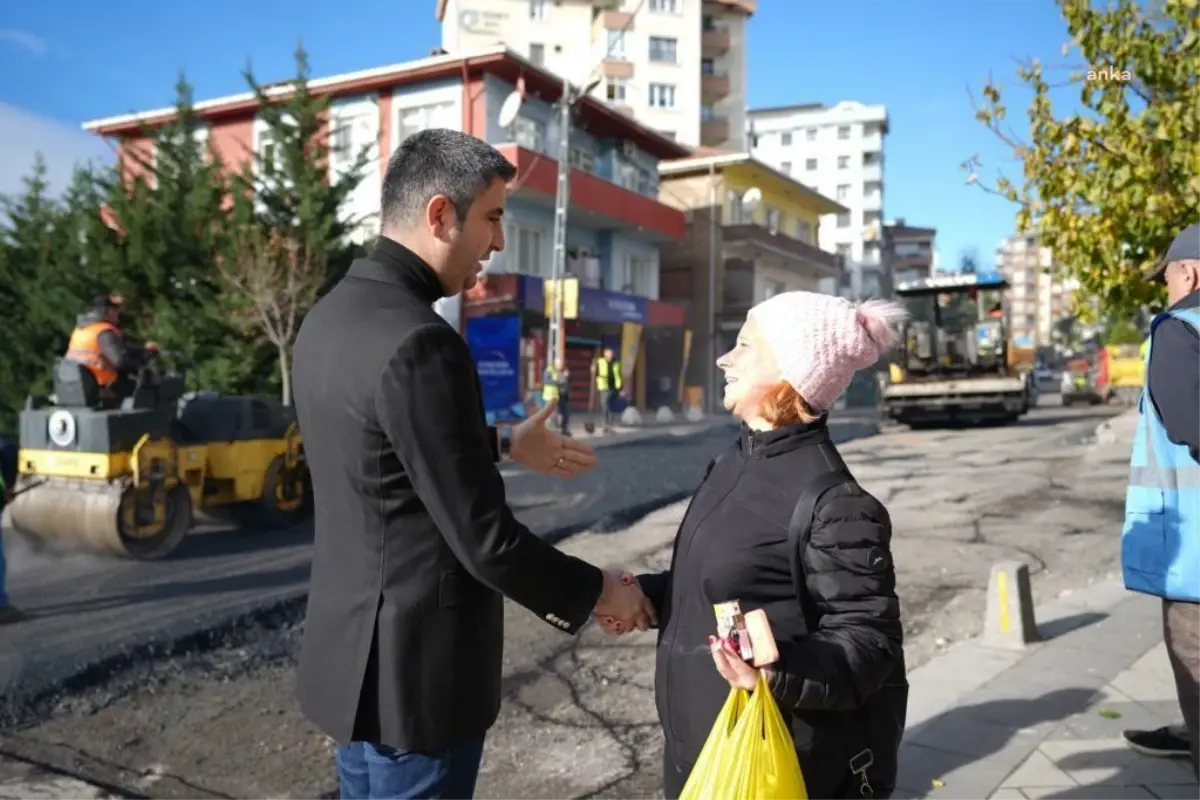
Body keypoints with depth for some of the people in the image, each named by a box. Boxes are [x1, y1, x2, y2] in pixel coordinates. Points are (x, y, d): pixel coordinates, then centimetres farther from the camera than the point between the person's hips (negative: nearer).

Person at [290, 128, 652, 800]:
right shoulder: (418, 343, -26)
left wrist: (504, 444, 25)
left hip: (354, 644, 9)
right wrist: (597, 590, -8)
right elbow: (484, 539, -23)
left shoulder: (332, 315, 4)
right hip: (417, 666, -9)